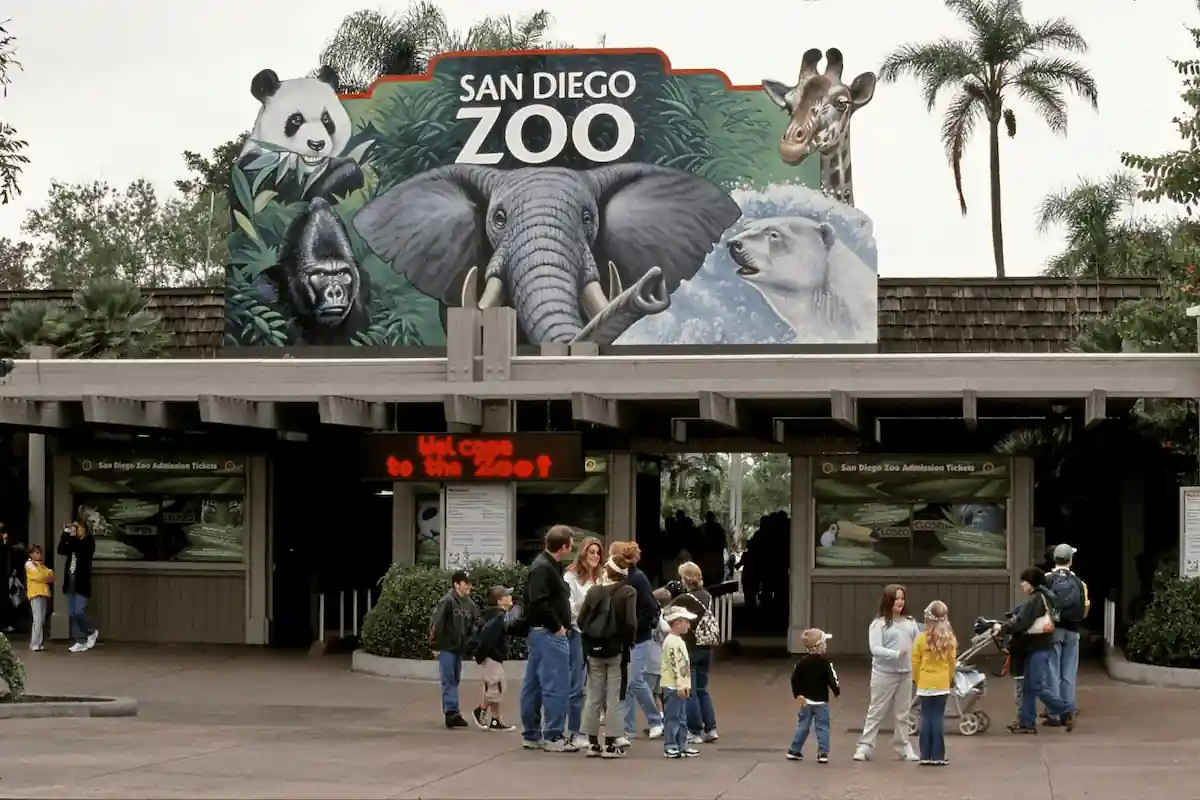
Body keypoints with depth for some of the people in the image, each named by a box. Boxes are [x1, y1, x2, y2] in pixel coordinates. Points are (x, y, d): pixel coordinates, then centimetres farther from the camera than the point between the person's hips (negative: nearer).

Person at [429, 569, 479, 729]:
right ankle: (451, 712, -14)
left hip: (459, 648, 7)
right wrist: (434, 645, -14)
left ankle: (451, 713, 16)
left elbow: (474, 626, 12)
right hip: (446, 648, -7)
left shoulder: (469, 604, 8)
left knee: (455, 681, 11)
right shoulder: (447, 601, -13)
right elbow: (436, 623, -15)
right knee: (448, 680, -9)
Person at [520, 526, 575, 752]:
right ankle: (553, 737, -6)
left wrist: (560, 625, 11)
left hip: (539, 632, 11)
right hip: (549, 634, -11)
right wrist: (557, 627, -16)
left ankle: (531, 735, 19)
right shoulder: (543, 568, -15)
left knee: (533, 686, 13)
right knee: (556, 686, -8)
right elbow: (539, 602, -24)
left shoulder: (547, 565, 16)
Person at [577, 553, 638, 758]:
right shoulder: (628, 592, -9)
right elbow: (630, 623, -16)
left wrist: (589, 641, 13)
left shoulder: (594, 591, 1)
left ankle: (593, 743, 13)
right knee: (614, 698, 1)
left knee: (593, 697, 11)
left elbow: (581, 619, 0)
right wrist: (628, 642, 0)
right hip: (617, 650, -3)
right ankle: (610, 744, 0)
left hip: (594, 650, 3)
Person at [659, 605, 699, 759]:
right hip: (673, 686, -10)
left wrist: (685, 685, 19)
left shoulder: (679, 641, 16)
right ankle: (670, 747, -3)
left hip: (680, 686, 10)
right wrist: (680, 686, -22)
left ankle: (682, 746, 17)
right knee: (673, 717, -6)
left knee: (682, 719, 13)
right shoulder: (671, 642, -16)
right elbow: (674, 665, -21)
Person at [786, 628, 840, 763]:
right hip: (821, 701, -4)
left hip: (806, 701, 4)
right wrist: (837, 691, 6)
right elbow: (831, 679, -11)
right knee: (822, 727, 1)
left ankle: (794, 751, 15)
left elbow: (795, 679, -2)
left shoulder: (802, 662, -1)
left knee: (803, 726, 12)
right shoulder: (824, 662, -13)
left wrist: (797, 694, 6)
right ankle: (823, 753, -4)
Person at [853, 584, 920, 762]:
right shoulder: (879, 623, -6)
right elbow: (875, 649, -14)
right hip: (884, 673, -4)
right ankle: (864, 747, 6)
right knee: (876, 712, 1)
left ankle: (903, 748, 19)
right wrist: (896, 654, -25)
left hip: (906, 674, 4)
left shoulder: (910, 622, 8)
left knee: (902, 713, 11)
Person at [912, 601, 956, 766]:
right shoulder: (949, 639, -4)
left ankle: (925, 756, 5)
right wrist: (950, 678, 20)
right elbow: (952, 662, 4)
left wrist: (917, 679, 12)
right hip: (942, 684, 0)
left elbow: (915, 662, -3)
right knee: (938, 718, 3)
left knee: (926, 719, 5)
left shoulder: (921, 638, -8)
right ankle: (938, 756, 1)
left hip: (925, 684, 0)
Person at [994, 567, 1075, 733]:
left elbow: (1022, 621, -20)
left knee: (1039, 686, -8)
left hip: (1038, 648, -10)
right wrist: (1004, 625, 7)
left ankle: (1065, 714, -2)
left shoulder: (1036, 599, -14)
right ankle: (1027, 723, 11)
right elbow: (1023, 617, 16)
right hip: (1037, 647, 10)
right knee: (1028, 687, 10)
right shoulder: (1042, 597, 17)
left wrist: (1003, 627, -13)